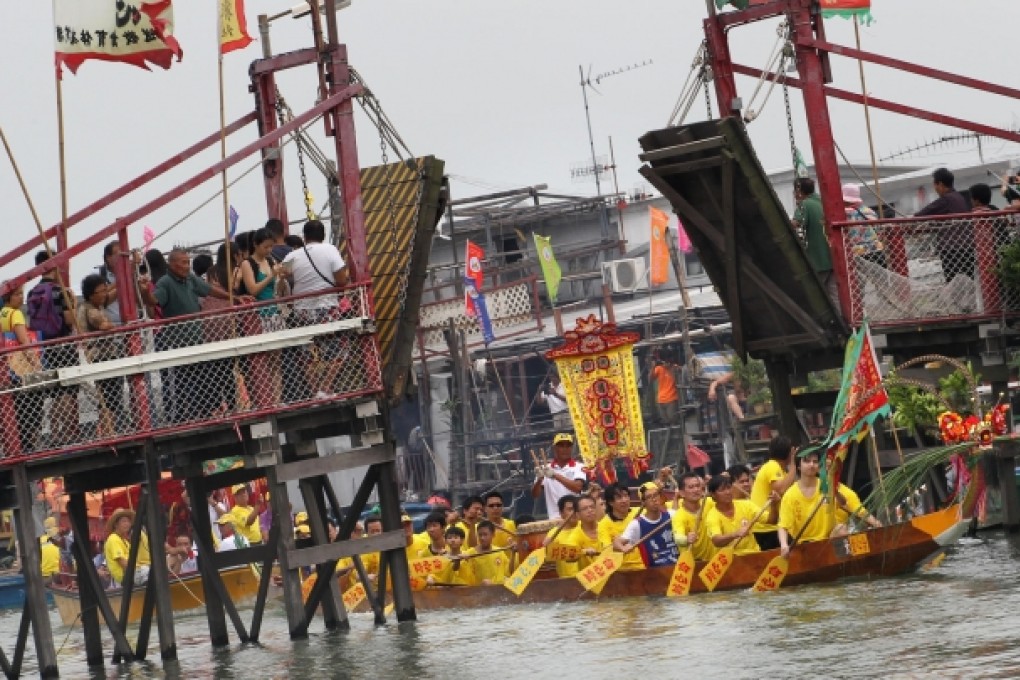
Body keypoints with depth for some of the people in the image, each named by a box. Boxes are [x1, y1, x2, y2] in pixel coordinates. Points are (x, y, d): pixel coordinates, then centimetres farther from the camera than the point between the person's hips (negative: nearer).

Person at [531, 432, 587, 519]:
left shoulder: (578, 467, 2)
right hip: (554, 519, 2)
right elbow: (534, 494, 4)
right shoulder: (546, 469, 9)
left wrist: (555, 475, -23)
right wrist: (539, 479, -17)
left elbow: (578, 487, -15)